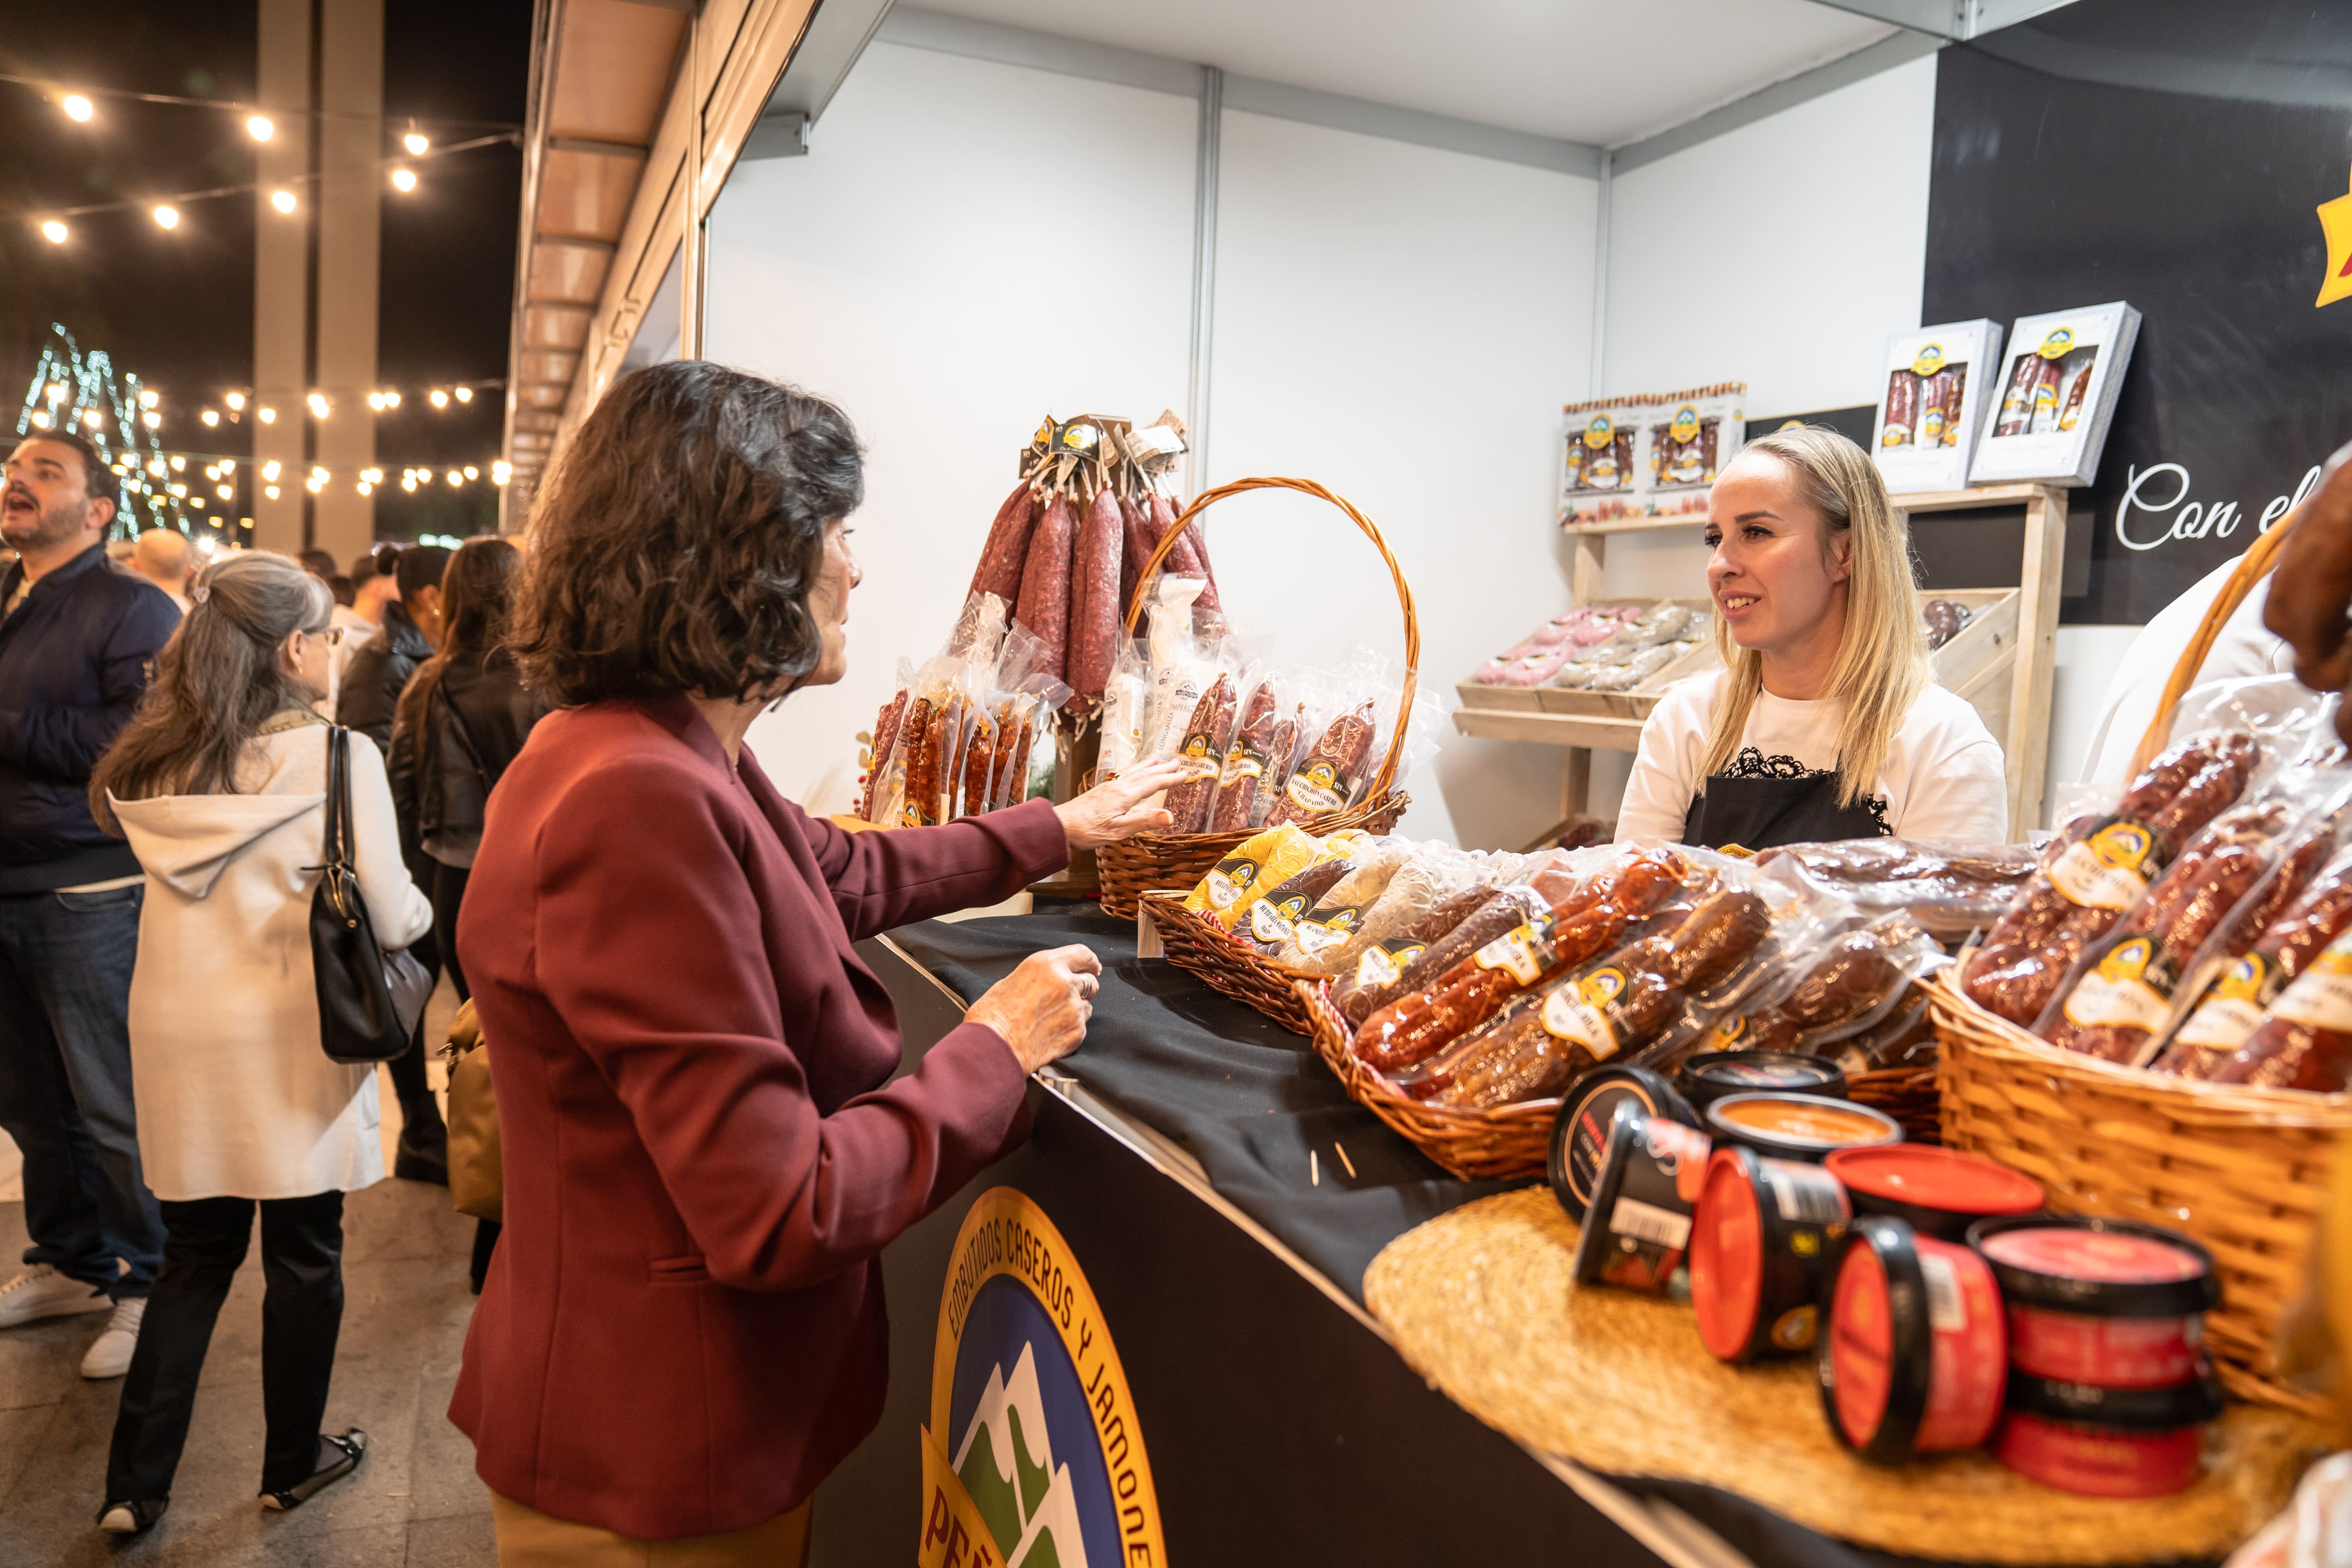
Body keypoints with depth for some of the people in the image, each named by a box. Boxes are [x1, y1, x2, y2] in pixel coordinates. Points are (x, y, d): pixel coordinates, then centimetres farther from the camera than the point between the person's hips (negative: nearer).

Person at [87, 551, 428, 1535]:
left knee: (195, 1256, 18)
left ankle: (136, 1483, 22)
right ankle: (293, 1464, 27)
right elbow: (388, 919, -15)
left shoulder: (154, 760, 1)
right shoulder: (337, 757, -15)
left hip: (176, 1042, 5)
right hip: (286, 1046, -5)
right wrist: (421, 908, 5)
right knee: (304, 1257, 12)